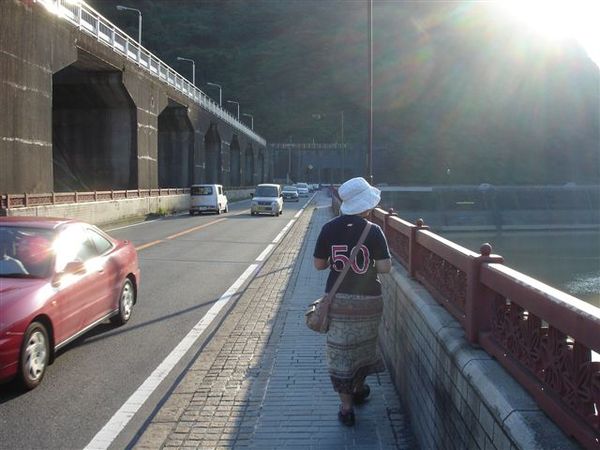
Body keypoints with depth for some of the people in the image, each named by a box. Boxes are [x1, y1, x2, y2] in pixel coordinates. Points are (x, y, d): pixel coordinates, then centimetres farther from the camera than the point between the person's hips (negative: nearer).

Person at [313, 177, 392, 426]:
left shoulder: (329, 229, -6)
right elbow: (385, 267, -13)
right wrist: (371, 265, 7)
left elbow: (318, 264, -1)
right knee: (364, 345, 22)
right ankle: (359, 389, 42)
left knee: (340, 349, 9)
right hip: (368, 300, -1)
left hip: (337, 299, 1)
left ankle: (346, 407, 12)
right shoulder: (373, 231, -12)